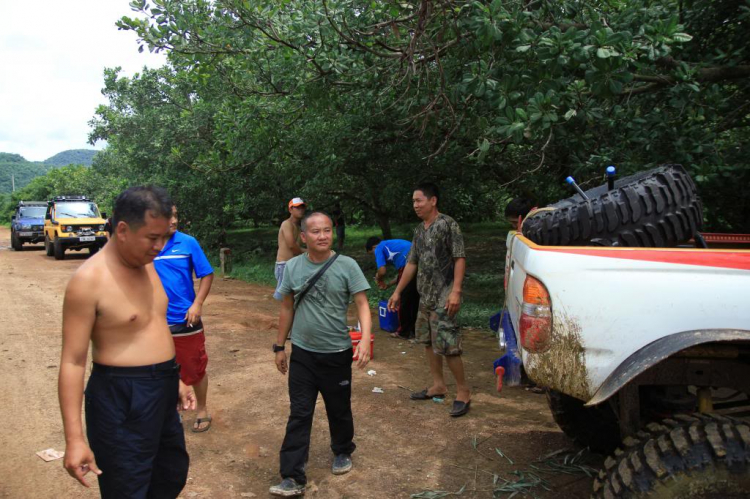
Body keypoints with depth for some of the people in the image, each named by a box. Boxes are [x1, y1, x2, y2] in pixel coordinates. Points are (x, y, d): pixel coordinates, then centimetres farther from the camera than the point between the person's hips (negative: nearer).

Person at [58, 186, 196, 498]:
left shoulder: (146, 264, 5)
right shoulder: (89, 280, -19)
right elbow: (72, 361, -19)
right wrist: (74, 438, -22)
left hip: (161, 391, 8)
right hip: (121, 399, -8)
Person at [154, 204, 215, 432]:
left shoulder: (187, 243, -9)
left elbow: (207, 275, -4)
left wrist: (197, 304, -12)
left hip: (185, 319, -1)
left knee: (195, 369, 11)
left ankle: (202, 411, 31)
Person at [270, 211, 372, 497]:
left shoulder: (347, 266, -10)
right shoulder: (293, 267, -1)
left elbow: (362, 304, -12)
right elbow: (287, 308, 7)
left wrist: (365, 339, -26)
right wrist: (279, 347, 10)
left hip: (337, 354, -1)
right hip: (302, 354, 2)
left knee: (339, 410, 16)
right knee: (299, 415, 3)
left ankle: (342, 452, 42)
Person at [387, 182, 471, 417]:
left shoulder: (448, 224, -10)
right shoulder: (419, 230, 13)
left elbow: (460, 259, -14)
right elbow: (412, 263, 17)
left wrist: (456, 291, -22)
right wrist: (397, 292, 17)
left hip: (443, 297, -8)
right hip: (425, 296, 8)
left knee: (446, 345, -9)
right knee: (428, 341, 13)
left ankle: (463, 391, 4)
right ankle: (438, 385, 26)